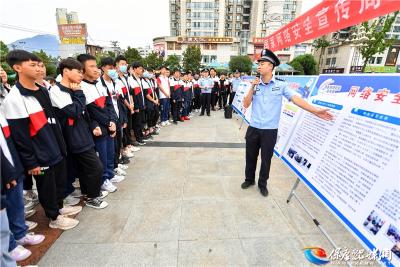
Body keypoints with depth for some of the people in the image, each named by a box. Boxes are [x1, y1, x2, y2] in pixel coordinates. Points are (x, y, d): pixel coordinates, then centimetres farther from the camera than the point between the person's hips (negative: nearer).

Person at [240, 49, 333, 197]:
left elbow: (296, 98, -9)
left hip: (270, 130, -2)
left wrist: (315, 111, -17)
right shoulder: (254, 84, 2)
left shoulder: (281, 84, -4)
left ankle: (262, 184, 32)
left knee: (266, 159, 10)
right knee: (250, 156, 13)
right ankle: (249, 179, 36)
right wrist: (252, 88, -12)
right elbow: (246, 104, -1)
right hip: (253, 128, 2)